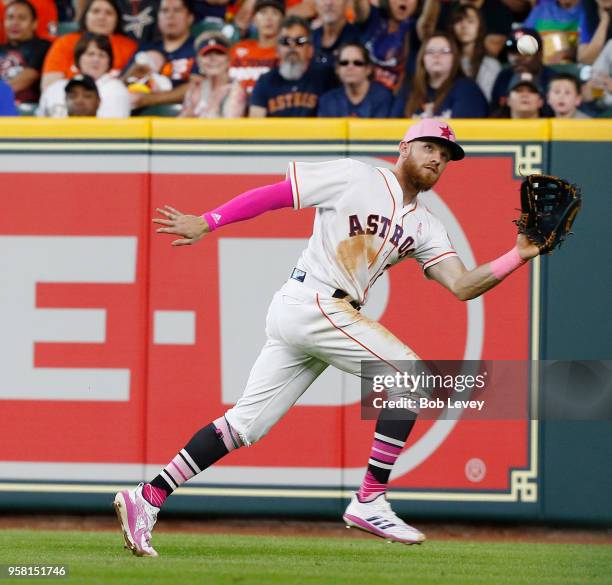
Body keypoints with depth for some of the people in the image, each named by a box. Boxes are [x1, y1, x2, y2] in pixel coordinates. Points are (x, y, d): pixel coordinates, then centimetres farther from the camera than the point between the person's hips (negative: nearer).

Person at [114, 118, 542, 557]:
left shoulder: (425, 227, 17)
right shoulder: (356, 178, -2)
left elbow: (462, 285, 5)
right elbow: (272, 195, -2)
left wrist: (520, 256, -8)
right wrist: (206, 222, -8)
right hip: (310, 303, -8)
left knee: (244, 426, 3)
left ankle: (148, 499, 4)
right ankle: (370, 502, -9)